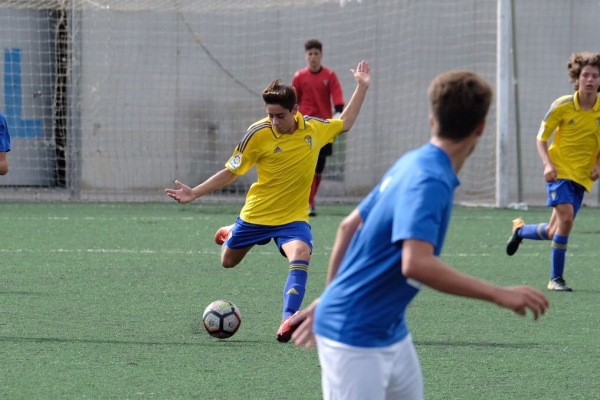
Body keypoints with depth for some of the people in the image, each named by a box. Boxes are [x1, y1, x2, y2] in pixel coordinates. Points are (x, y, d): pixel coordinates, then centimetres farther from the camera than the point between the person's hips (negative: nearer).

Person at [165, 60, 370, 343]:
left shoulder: (314, 129, -6)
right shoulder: (258, 134, -17)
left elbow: (345, 124, 16)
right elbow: (230, 172, -7)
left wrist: (362, 88, 10)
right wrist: (195, 193, -14)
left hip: (293, 216, 0)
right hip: (256, 213, 0)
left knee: (300, 254, -32)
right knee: (228, 261, 20)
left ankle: (289, 318, -36)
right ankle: (230, 234, 58)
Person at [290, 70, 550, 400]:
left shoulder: (412, 165, 5)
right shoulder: (429, 181, -22)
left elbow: (349, 226, 15)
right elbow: (416, 264, -36)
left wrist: (330, 297, 24)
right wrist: (499, 295, -32)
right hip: (354, 338, -10)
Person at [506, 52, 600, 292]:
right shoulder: (562, 106, -9)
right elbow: (541, 137, -1)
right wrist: (547, 164, -16)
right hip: (560, 170, -4)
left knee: (553, 233, 4)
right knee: (566, 218, -23)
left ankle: (520, 230, 37)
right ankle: (556, 279, -13)